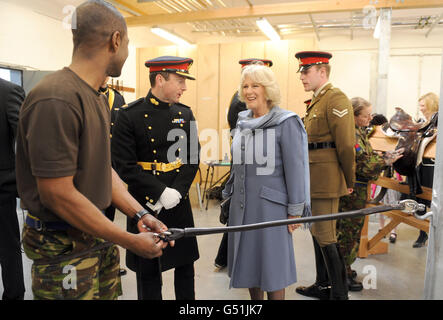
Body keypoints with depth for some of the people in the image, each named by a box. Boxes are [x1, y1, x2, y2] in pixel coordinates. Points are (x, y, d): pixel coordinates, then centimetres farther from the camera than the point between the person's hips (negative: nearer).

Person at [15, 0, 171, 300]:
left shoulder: (99, 98, 7)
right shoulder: (55, 100, -24)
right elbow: (58, 195, -25)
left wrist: (140, 214, 1)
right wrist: (131, 241, -19)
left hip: (99, 233, 8)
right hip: (63, 246, -8)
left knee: (109, 295, 19)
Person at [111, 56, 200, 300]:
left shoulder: (185, 114, 4)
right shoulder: (130, 115, -10)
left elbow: (193, 159, 1)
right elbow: (125, 166, -13)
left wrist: (175, 193, -12)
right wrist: (161, 192, -19)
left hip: (180, 204, 4)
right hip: (145, 205, -4)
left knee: (185, 265, 17)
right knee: (148, 271, 13)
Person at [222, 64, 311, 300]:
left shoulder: (286, 123, -11)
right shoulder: (242, 122, 8)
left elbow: (295, 168, -12)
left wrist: (295, 210, -11)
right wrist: (230, 196, 18)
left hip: (270, 205, -6)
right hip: (242, 204, 6)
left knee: (272, 265, 7)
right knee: (248, 261, 16)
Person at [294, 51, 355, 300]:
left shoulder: (335, 98, -12)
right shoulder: (316, 102, 18)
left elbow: (346, 144, -16)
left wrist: (349, 182, -10)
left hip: (326, 178, -10)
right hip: (314, 179, 10)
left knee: (326, 236, -3)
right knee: (317, 232, 17)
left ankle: (339, 293, 14)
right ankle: (323, 286, 33)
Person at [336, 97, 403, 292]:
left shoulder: (359, 131, 12)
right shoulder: (352, 135, -20)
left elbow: (367, 156, 20)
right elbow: (363, 165, -21)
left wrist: (383, 157, 6)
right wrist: (385, 162, -10)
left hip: (357, 189, 10)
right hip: (354, 190, -10)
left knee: (345, 230, 18)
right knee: (349, 230, 0)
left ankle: (344, 268, 32)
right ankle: (342, 275, 12)